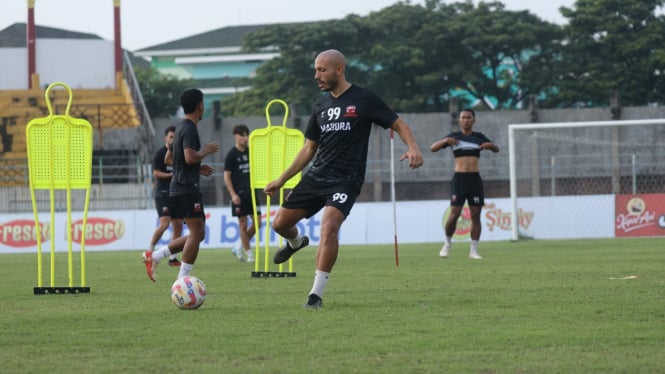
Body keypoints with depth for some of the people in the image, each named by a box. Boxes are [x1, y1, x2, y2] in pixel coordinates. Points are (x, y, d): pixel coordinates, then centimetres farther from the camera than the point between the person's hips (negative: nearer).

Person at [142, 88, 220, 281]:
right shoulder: (189, 128, -12)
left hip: (177, 187, 10)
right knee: (197, 231, -11)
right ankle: (183, 279, -13)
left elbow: (168, 158, 26)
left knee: (197, 233, 11)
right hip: (187, 187, -10)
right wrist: (207, 150, -8)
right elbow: (190, 157, -26)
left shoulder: (182, 127, 18)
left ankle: (154, 256, 8)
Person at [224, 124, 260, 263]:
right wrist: (233, 194, -15)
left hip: (251, 192, 6)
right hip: (239, 194, -6)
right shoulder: (232, 155, -6)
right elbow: (227, 176, -7)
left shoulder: (250, 152, 10)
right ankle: (248, 253, 5)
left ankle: (240, 247, 16)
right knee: (243, 224, -2)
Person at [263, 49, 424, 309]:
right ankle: (296, 242, 42)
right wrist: (281, 180, 17)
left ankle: (317, 294, -20)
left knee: (329, 226, -27)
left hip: (346, 180, -6)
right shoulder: (321, 106, 12)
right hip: (316, 177, 6)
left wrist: (412, 147, -22)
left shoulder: (363, 100, -4)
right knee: (280, 223, 4)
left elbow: (398, 125, 0)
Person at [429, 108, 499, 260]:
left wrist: (490, 145, -4)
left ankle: (474, 250, 3)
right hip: (459, 178, -2)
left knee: (476, 215, -2)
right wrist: (445, 141, -18)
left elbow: (496, 149, 19)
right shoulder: (454, 136, 5)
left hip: (475, 179, 2)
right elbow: (432, 148, 1)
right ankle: (447, 244, 12)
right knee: (454, 214, -9)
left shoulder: (479, 137, 10)